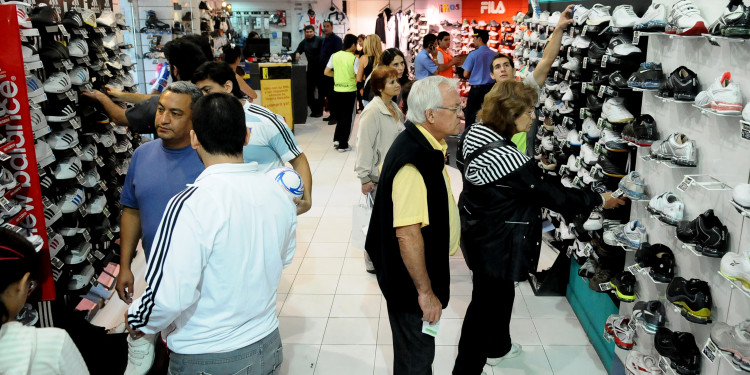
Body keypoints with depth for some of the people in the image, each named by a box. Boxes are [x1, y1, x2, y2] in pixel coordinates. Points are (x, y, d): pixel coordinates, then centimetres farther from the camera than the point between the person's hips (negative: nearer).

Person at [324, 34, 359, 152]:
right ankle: (343, 145, 10)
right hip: (350, 91, -4)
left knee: (339, 116, 21)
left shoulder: (335, 56, 1)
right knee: (347, 118, 6)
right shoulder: (354, 59, -13)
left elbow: (326, 72, 4)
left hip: (337, 90, 4)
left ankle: (337, 139, 17)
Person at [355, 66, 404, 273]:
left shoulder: (395, 108, 9)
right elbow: (364, 145, -17)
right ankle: (374, 262, 20)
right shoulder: (372, 112, -16)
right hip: (379, 176, -7)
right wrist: (364, 178, -17)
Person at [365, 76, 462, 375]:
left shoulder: (427, 145, 2)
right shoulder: (414, 163, -31)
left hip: (427, 266, 10)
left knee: (420, 348, 28)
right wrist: (425, 292, -25)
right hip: (411, 282, -10)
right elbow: (407, 235, -32)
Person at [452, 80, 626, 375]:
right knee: (486, 301, 7)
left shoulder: (477, 133, -7)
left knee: (501, 290, 27)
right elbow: (552, 195, -20)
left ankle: (498, 348, 49)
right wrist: (599, 200, -7)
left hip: (477, 230, 9)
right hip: (495, 243, -9)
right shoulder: (508, 158, -30)